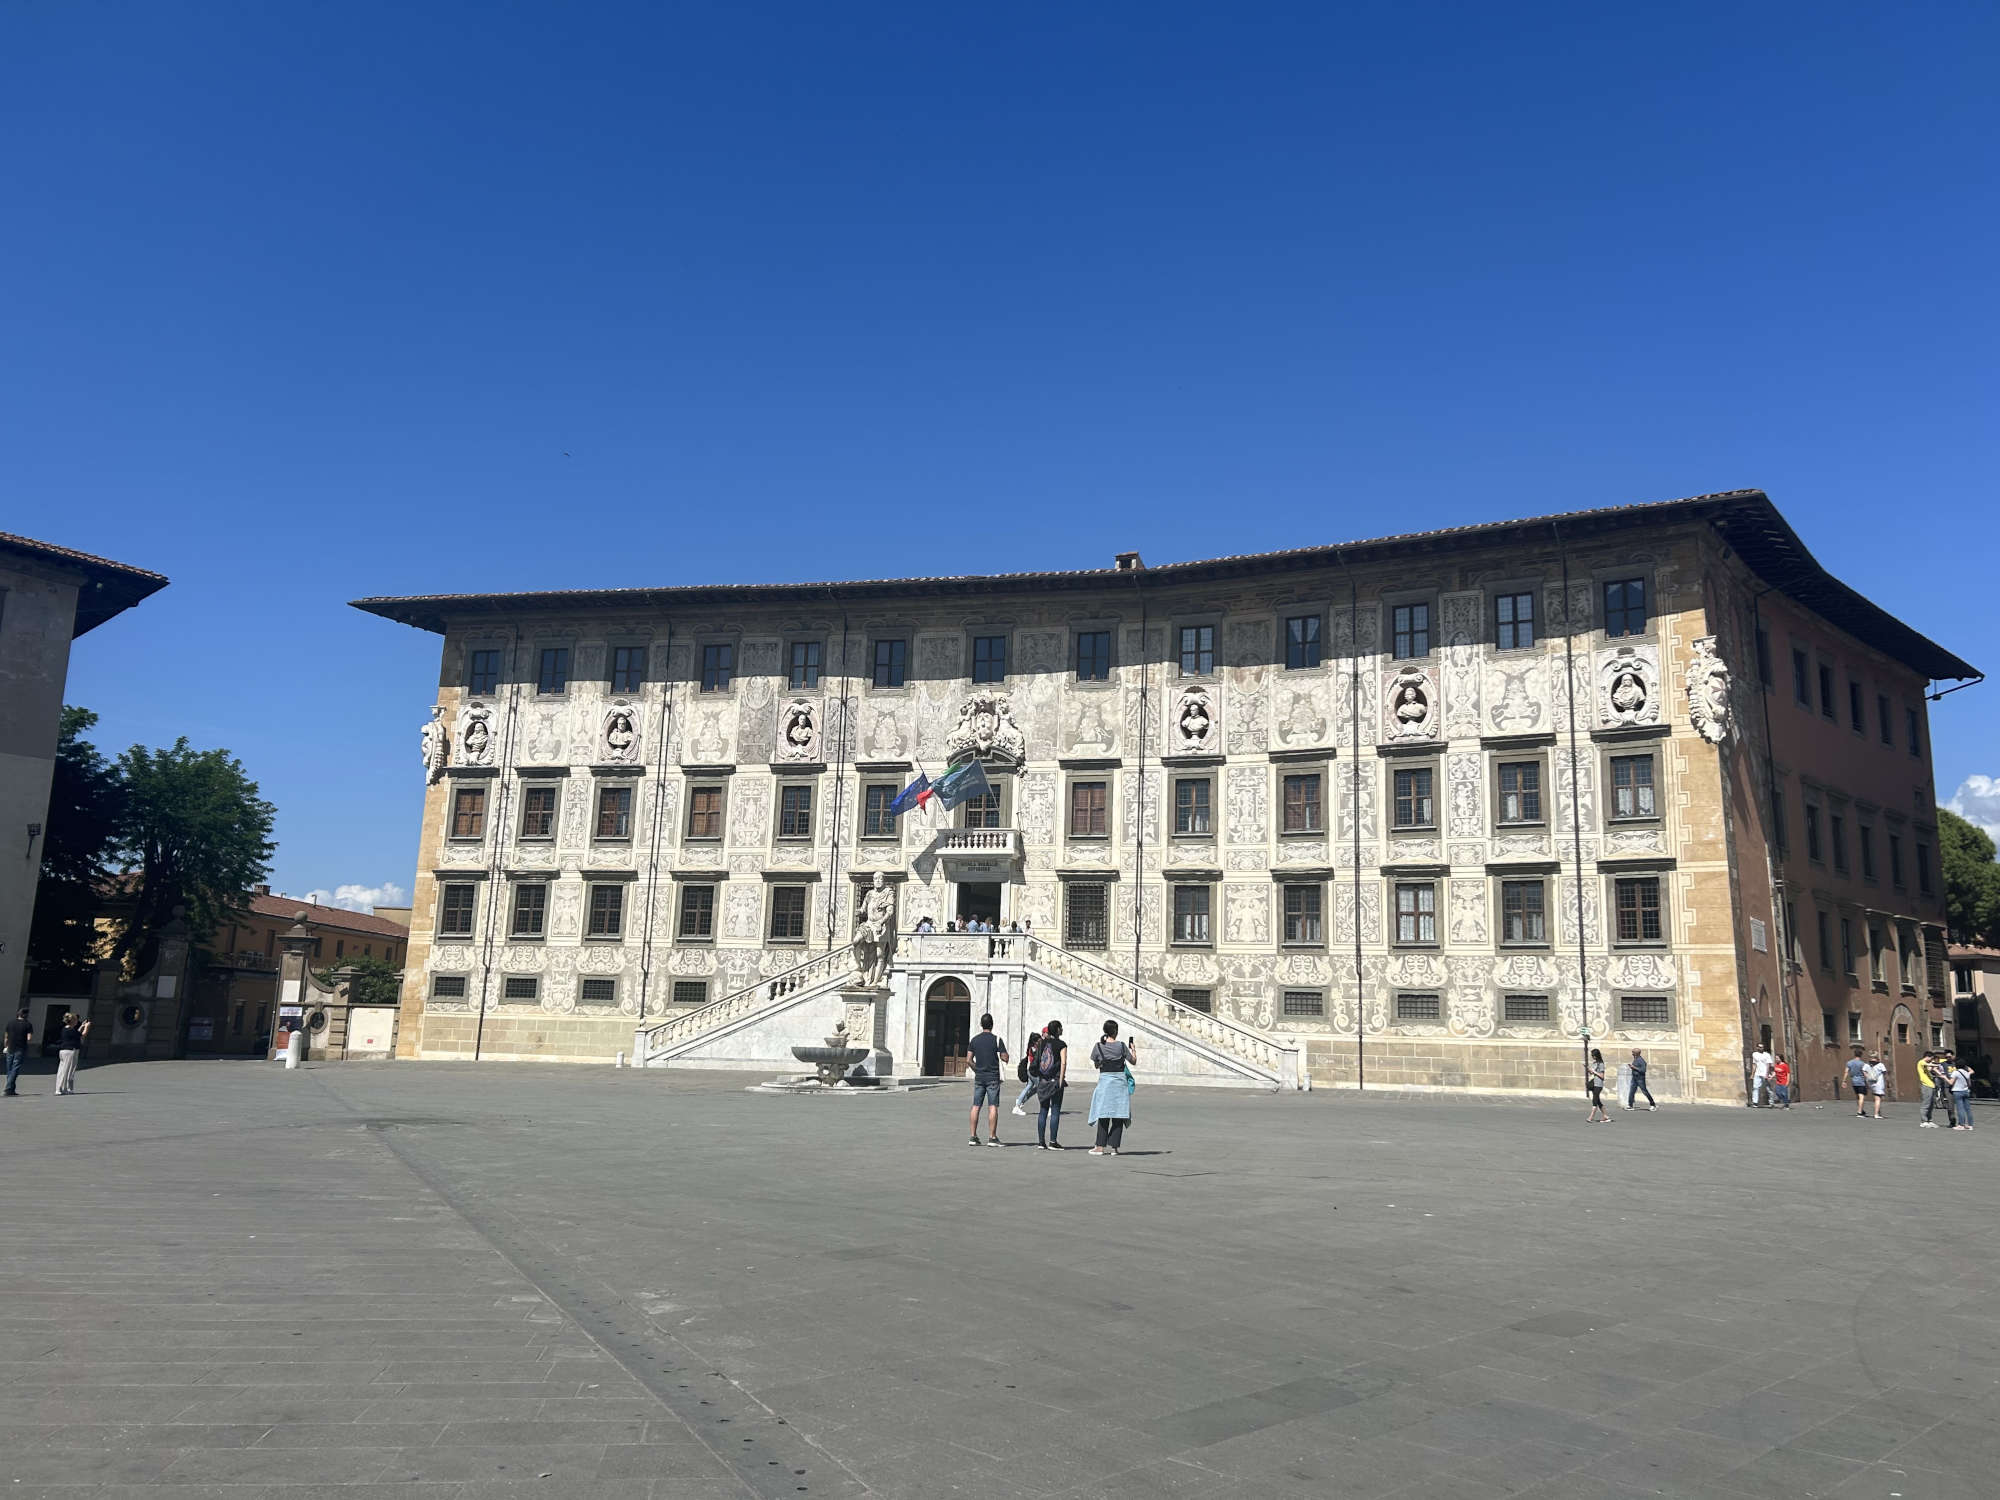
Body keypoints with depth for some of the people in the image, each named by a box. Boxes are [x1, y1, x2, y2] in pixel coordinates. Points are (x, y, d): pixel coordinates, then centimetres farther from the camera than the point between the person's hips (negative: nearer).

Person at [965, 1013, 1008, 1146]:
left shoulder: (974, 1040, 5)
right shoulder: (997, 1040, -6)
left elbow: (969, 1059, 2)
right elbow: (1005, 1058, -7)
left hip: (979, 1077, 3)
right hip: (993, 1077, -3)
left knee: (976, 1106, 6)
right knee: (993, 1107, -3)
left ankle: (973, 1137, 5)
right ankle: (992, 1137, -5)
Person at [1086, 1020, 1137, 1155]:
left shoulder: (1098, 1046, -3)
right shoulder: (1121, 1046, -6)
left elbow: (1095, 1065, 7)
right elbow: (1133, 1061, 4)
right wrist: (1133, 1049, 20)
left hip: (1104, 1080, 1)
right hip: (1120, 1080, -1)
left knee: (1103, 1115, 8)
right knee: (1118, 1116, 6)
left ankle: (1100, 1146, 5)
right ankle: (1113, 1146, 3)